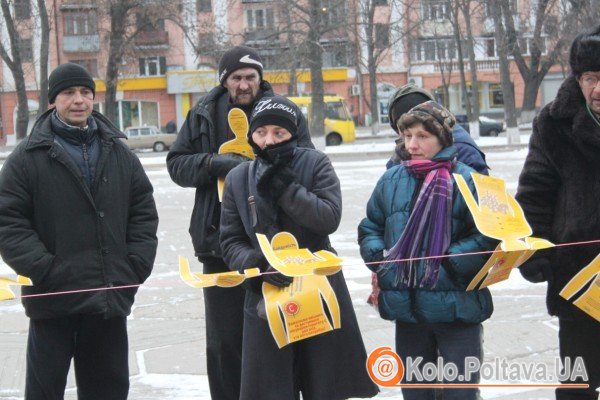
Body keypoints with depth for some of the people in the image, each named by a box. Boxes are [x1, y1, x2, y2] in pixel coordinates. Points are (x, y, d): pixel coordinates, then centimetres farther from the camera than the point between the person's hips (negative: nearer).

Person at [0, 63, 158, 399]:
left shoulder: (119, 154, 11)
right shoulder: (28, 157, -2)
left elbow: (144, 213, 12)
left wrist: (137, 265, -1)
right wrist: (41, 268, -16)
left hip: (111, 299, 4)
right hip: (53, 298, -4)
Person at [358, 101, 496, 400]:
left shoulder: (466, 180, -8)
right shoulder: (392, 180, 7)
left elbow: (487, 237, -13)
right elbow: (369, 228, 16)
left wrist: (448, 263, -20)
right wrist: (379, 259, -2)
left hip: (456, 307, -5)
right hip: (406, 307, 5)